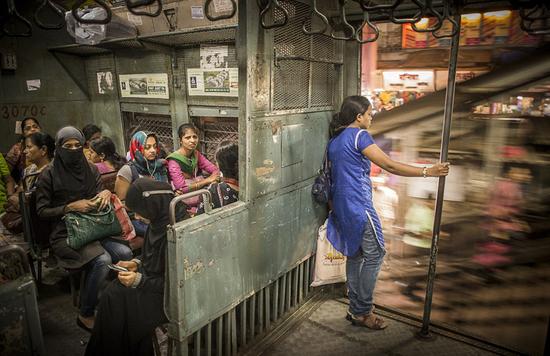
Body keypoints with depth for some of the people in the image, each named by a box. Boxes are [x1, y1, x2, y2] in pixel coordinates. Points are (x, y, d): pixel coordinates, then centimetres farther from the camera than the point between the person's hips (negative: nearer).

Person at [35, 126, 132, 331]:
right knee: (102, 260, -29)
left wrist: (106, 193, -11)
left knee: (125, 253, -23)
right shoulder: (49, 174, -4)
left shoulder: (90, 170, 9)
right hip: (65, 233, -4)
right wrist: (71, 207, -15)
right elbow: (41, 210, -2)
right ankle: (85, 315, -9)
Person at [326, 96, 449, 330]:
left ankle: (355, 309, 22)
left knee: (354, 254, 14)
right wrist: (427, 172, -13)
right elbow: (389, 165, -16)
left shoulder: (334, 140, 15)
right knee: (374, 255, 0)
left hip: (341, 205, 9)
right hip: (358, 205, -9)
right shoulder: (359, 135, -11)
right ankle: (362, 312, 7)